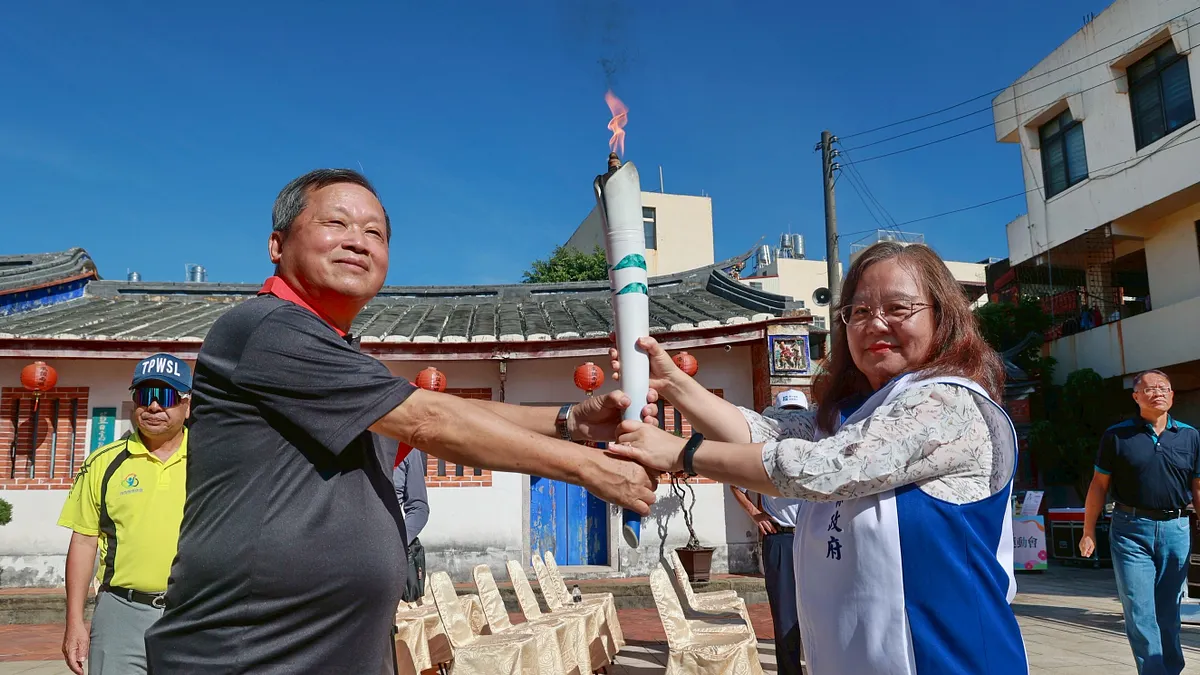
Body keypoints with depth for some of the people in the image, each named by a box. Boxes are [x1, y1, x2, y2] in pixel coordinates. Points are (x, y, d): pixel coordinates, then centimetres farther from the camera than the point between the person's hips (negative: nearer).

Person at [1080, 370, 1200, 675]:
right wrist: (1088, 532, 1)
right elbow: (1099, 485, 3)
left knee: (1168, 612, 12)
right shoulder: (1117, 436, 1)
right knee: (1140, 612, -4)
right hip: (1131, 530, -2)